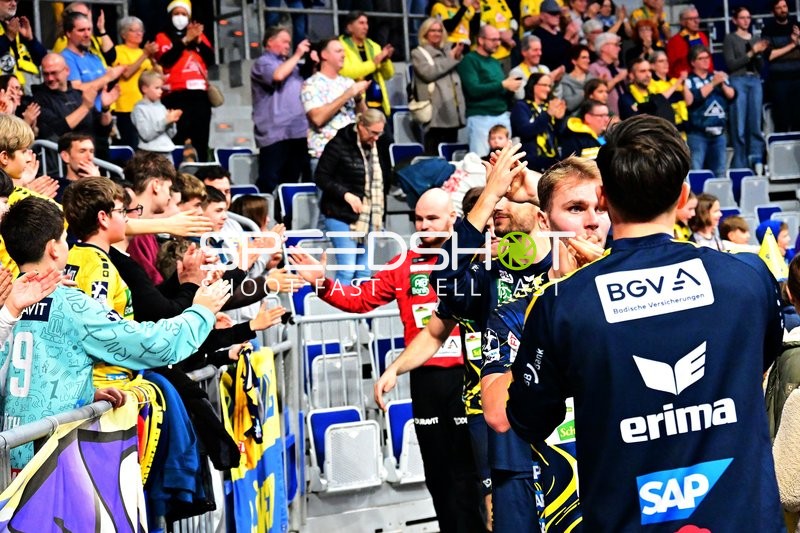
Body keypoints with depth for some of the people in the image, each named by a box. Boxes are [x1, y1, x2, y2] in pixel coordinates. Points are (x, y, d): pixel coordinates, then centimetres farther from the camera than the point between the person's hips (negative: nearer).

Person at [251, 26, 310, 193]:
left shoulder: (290, 64, 24)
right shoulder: (263, 63, 1)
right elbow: (277, 75, -21)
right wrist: (297, 55, -10)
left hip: (297, 132, 8)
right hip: (276, 134, -8)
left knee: (290, 182, 11)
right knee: (269, 184, -12)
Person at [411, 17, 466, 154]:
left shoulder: (447, 50, 21)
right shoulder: (418, 53, 6)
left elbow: (457, 76, 24)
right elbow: (429, 72, -13)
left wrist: (458, 58, 6)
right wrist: (451, 59, -7)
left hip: (452, 112, 6)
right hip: (436, 112, -6)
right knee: (434, 154, -11)